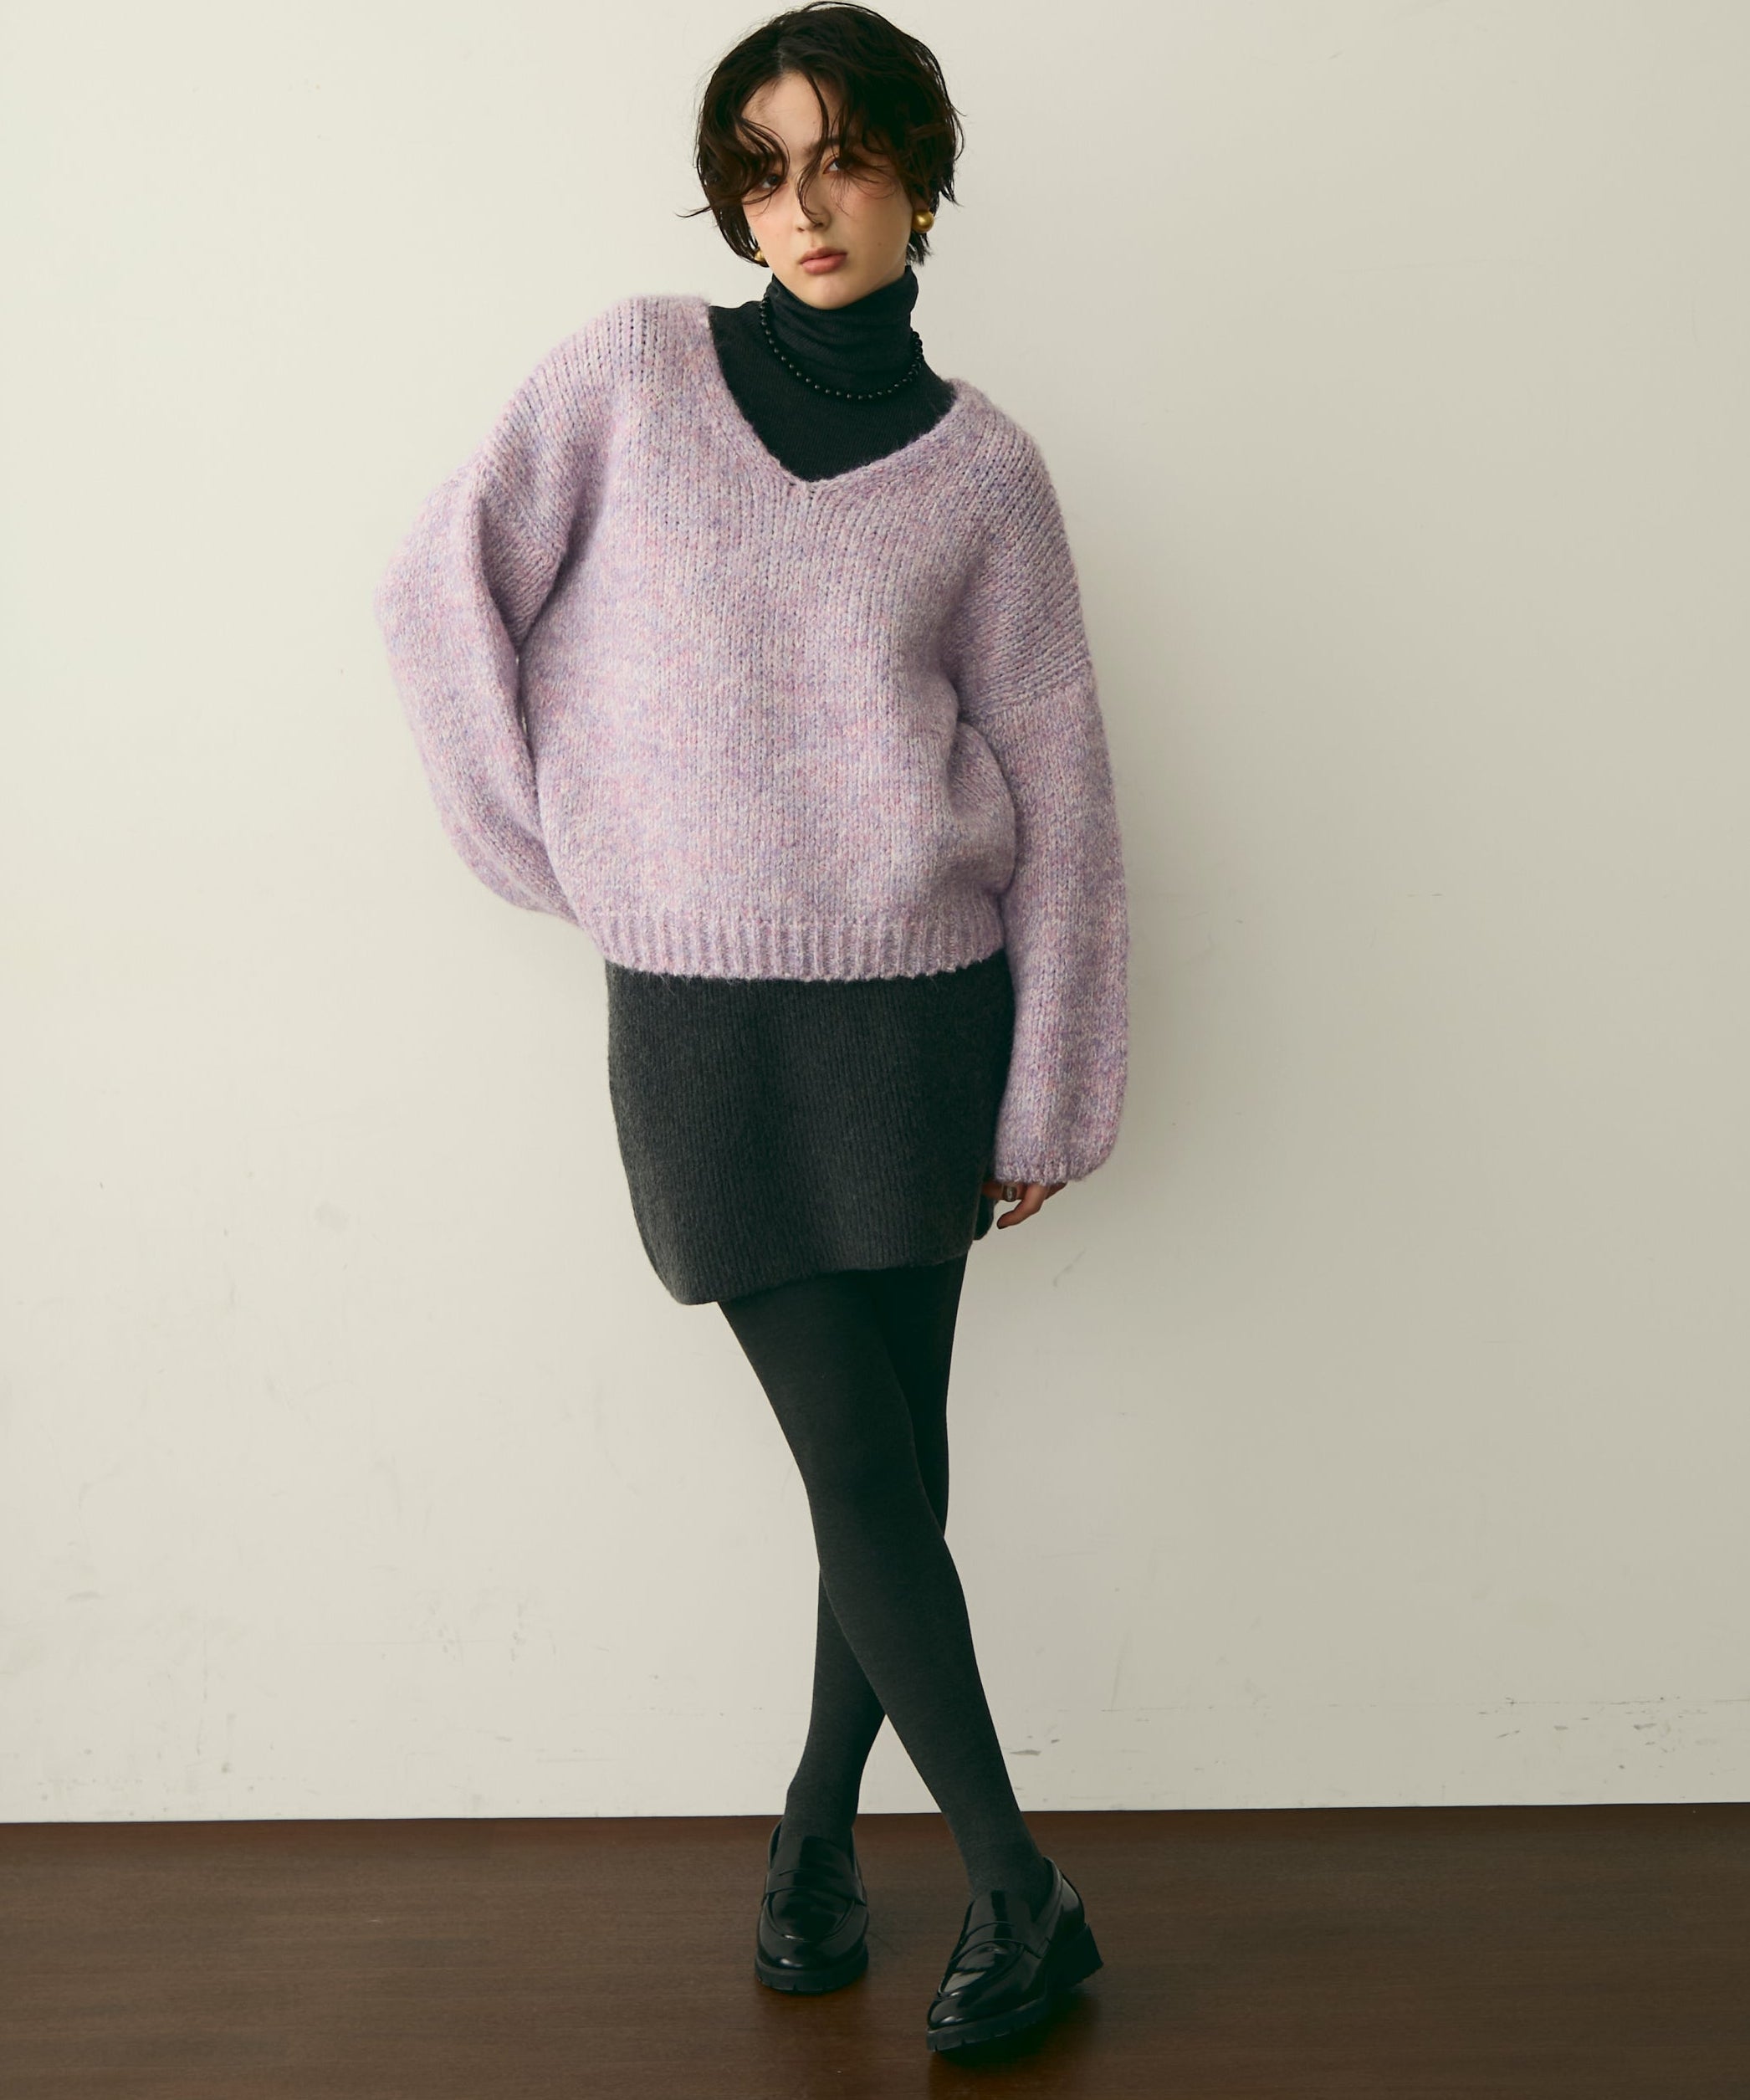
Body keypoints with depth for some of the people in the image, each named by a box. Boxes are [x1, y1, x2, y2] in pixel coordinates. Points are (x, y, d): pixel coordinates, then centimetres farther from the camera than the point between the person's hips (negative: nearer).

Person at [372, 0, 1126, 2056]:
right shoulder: (630, 371, 2)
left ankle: (818, 1824, 27)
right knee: (856, 1460, 0)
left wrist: (1049, 1098, 1)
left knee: (891, 1454, 6)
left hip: (914, 1011, 1)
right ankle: (1018, 1886, 13)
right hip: (695, 1020, -1)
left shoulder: (980, 466, 3)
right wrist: (551, 847, 0)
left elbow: (1057, 796, 3)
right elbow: (443, 589, 4)